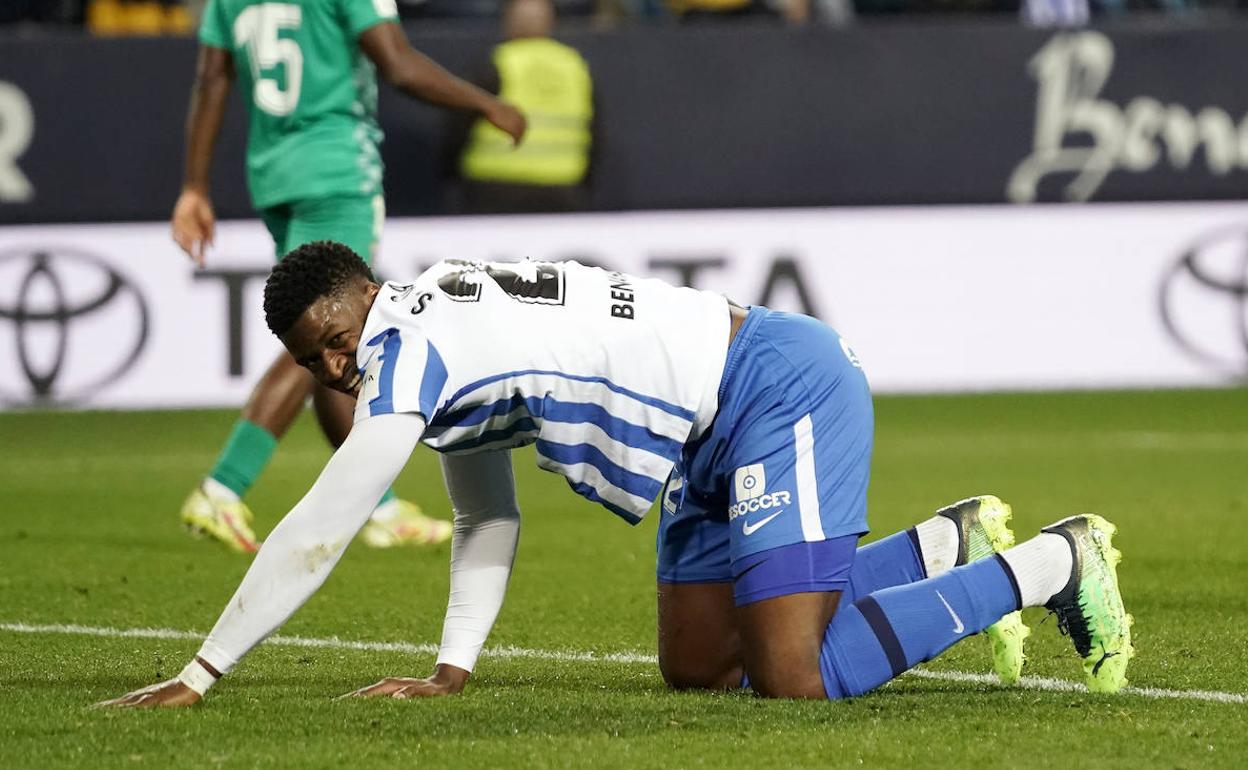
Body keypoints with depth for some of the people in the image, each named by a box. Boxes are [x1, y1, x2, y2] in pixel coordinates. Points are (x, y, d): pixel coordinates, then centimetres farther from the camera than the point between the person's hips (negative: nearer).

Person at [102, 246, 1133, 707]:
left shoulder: (407, 348, -18)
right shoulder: (443, 342, 10)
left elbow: (314, 538, -19)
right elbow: (489, 525, 19)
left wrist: (199, 677, -16)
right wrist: (451, 669, 8)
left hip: (782, 390, -10)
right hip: (722, 442, 10)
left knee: (795, 679, -18)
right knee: (696, 669, 14)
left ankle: (1051, 564, -6)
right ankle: (947, 546, 23)